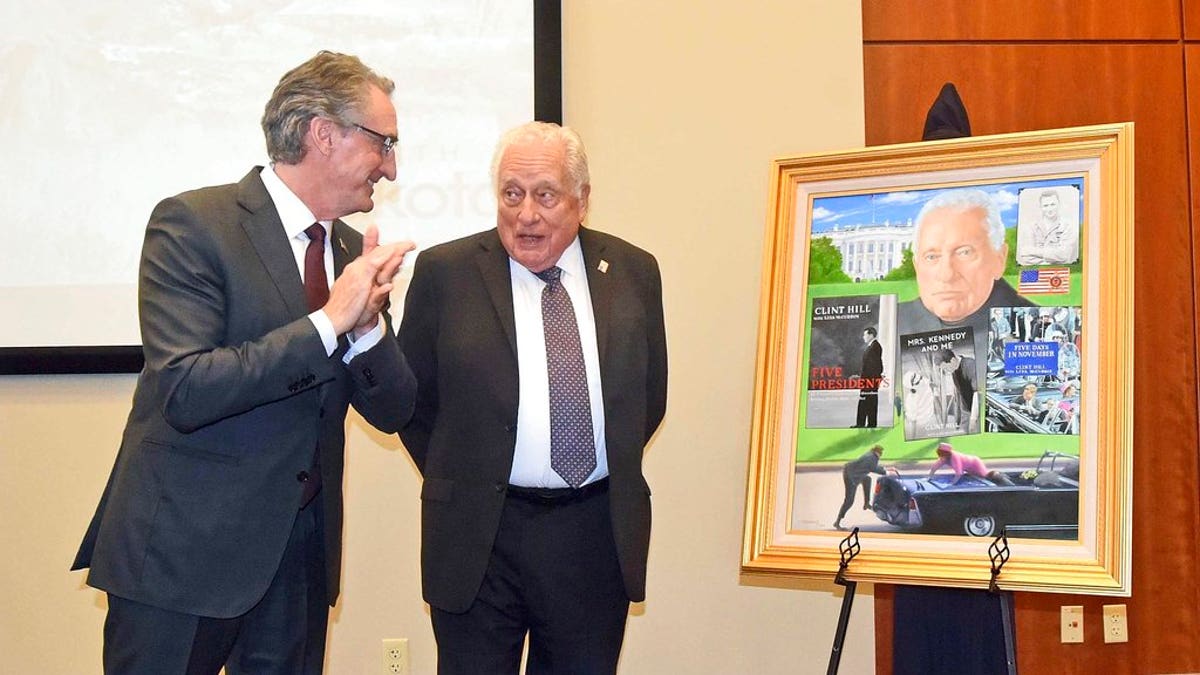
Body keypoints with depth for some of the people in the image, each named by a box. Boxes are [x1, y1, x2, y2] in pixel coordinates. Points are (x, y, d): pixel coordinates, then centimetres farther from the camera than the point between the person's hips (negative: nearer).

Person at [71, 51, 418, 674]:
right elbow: (185, 391, -22)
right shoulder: (192, 224, -11)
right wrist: (328, 322, -23)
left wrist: (367, 324, -13)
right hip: (185, 550, -6)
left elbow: (392, 411, 7)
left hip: (301, 551, 6)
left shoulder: (353, 251, 8)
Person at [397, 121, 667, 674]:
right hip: (479, 534, -2)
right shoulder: (446, 272, -2)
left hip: (599, 532, 2)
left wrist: (614, 475, 10)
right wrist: (455, 480, 4)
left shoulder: (633, 271, 5)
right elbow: (410, 395, 4)